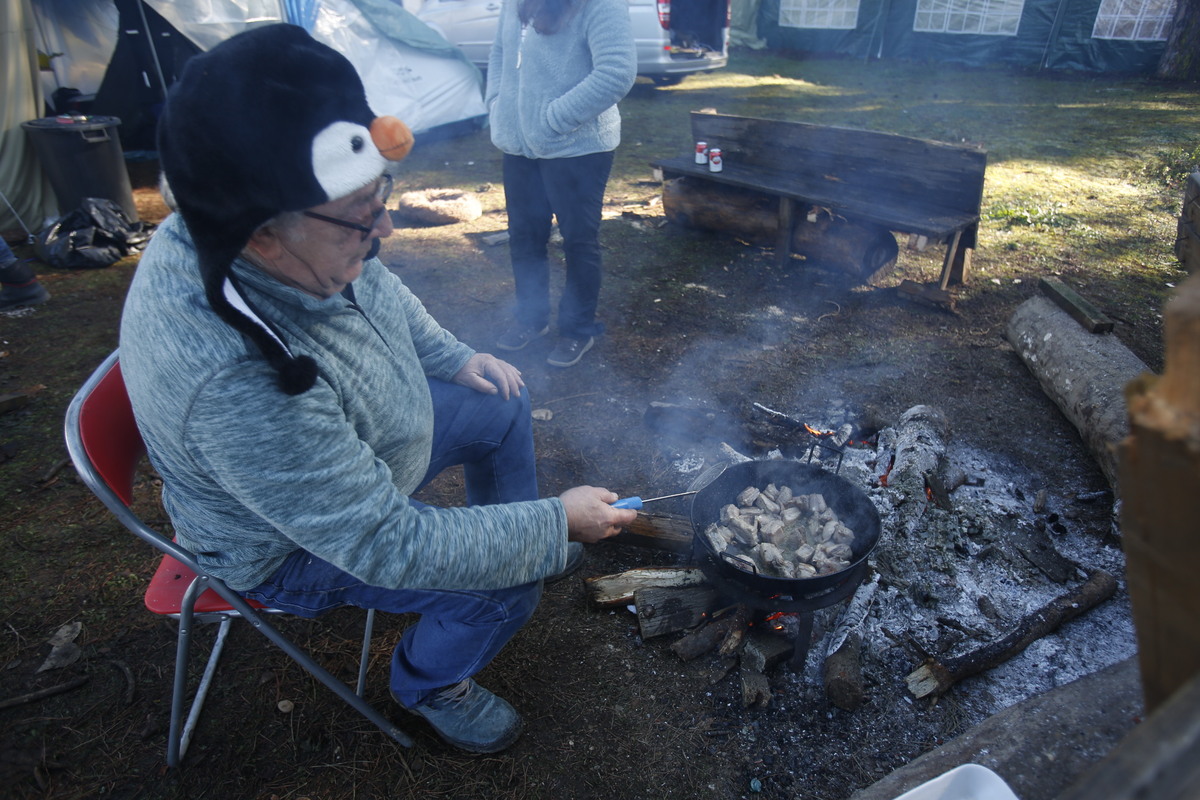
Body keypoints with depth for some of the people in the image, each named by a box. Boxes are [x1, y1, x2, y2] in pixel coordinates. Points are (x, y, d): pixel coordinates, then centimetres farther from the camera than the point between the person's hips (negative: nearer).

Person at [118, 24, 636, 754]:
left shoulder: (297, 242, -20)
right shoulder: (236, 382, -43)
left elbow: (376, 289, 6)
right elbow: (390, 548, -36)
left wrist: (453, 357, 1)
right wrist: (556, 527, -28)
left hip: (351, 439, 8)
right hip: (293, 546, -7)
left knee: (504, 407, 10)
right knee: (506, 584, -15)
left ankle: (512, 531, 35)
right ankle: (430, 682, 17)